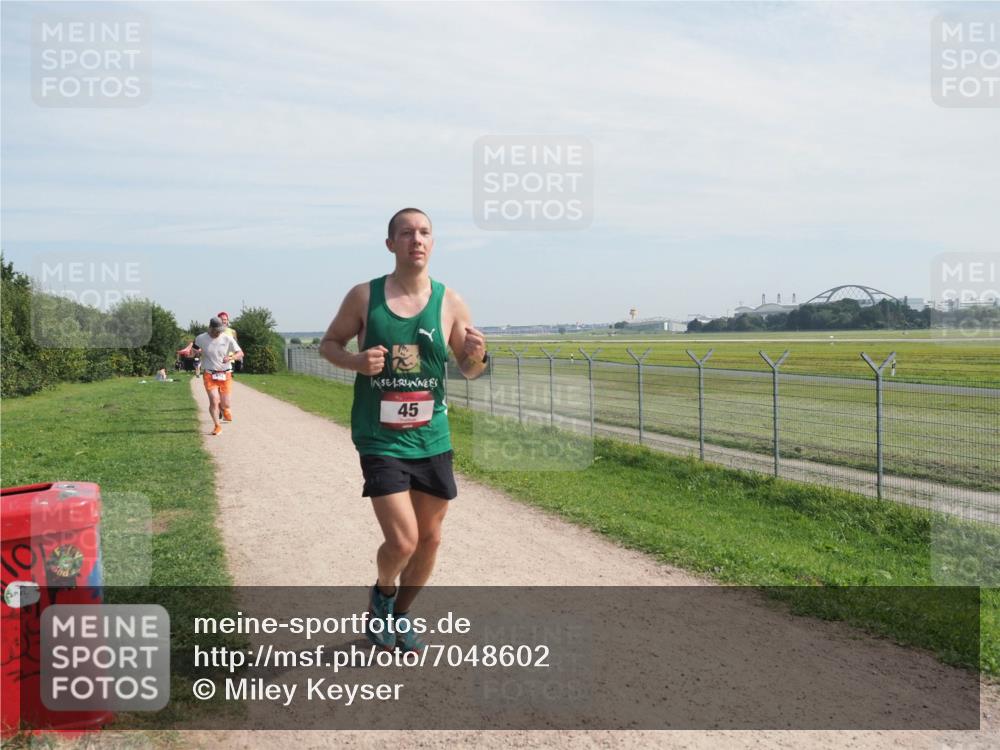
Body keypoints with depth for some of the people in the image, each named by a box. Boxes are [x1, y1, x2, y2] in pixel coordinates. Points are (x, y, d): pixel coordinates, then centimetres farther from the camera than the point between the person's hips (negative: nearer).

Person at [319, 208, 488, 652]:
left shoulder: (450, 303, -1)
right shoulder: (364, 296, -5)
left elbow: (470, 371, 8)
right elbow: (328, 343, 7)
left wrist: (477, 356, -16)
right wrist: (355, 361, -14)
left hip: (432, 439, 3)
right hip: (380, 440, -3)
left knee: (430, 538, 12)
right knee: (402, 541, -12)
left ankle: (400, 614, 38)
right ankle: (381, 593, 23)